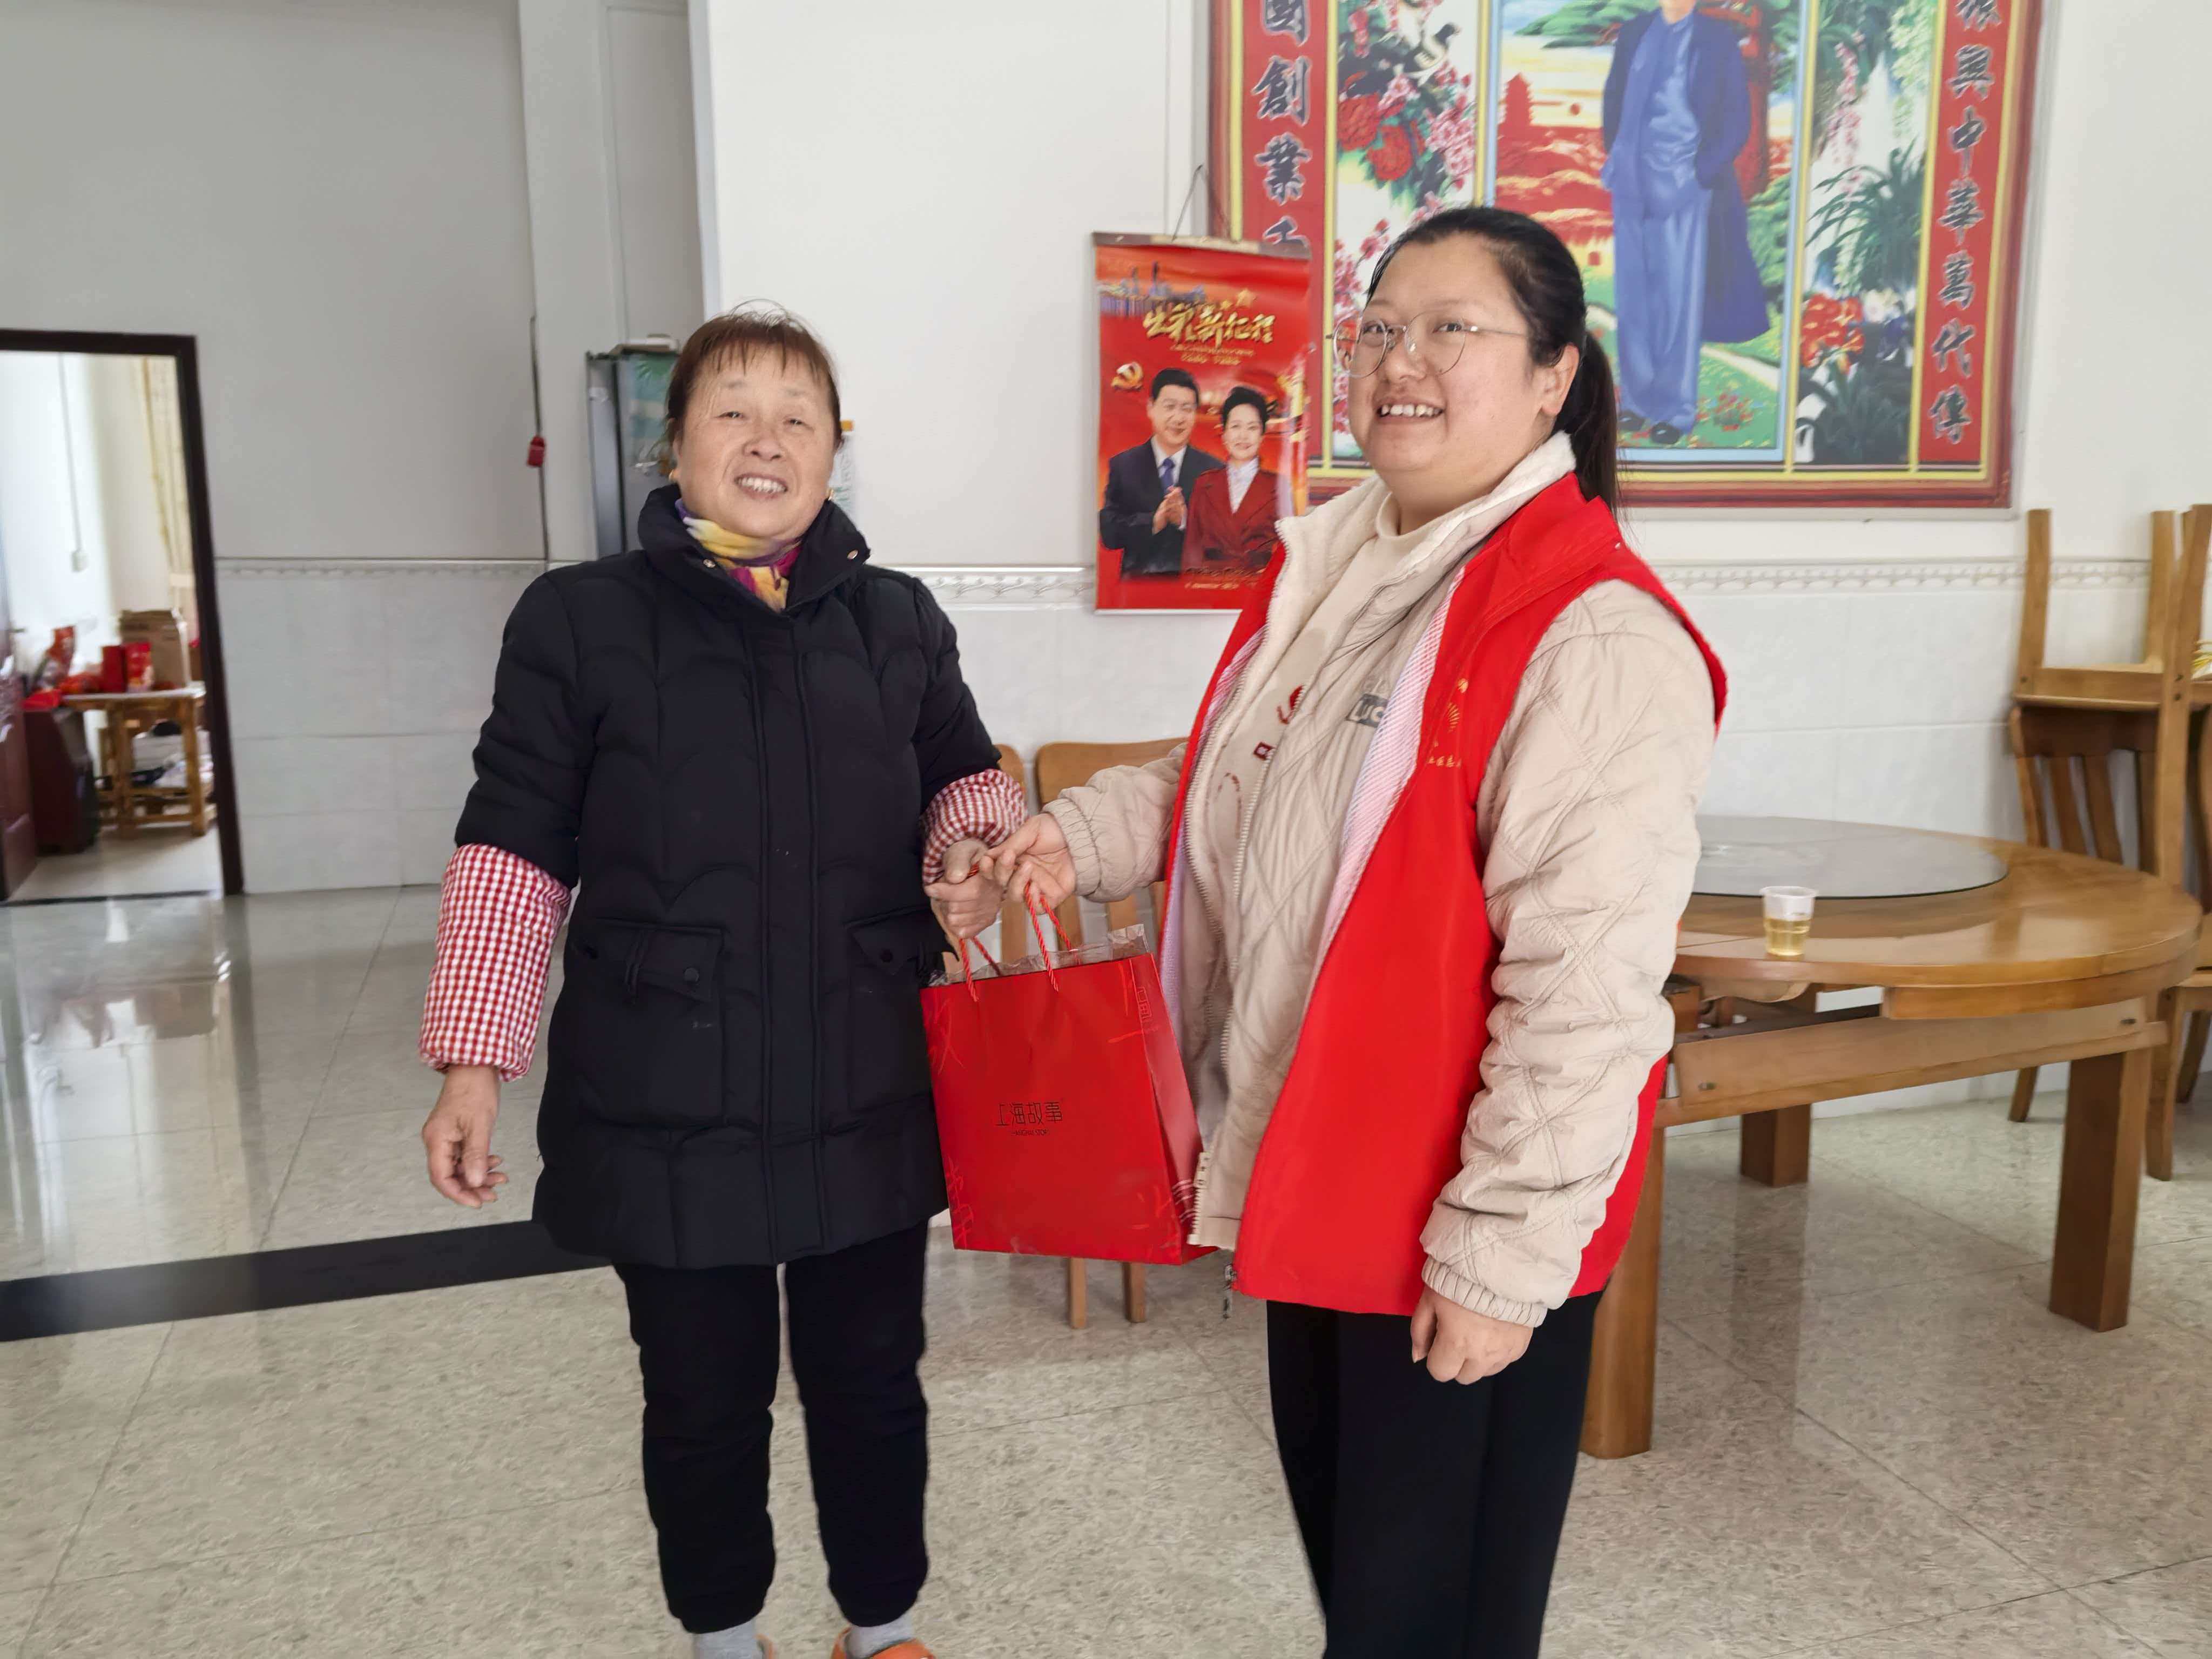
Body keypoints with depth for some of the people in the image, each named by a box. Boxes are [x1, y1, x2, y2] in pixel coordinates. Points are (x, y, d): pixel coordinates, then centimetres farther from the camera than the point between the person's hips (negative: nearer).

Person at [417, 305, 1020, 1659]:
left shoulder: (898, 618, 3)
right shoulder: (580, 619, -4)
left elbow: (970, 773, 16)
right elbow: (514, 848, -2)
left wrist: (973, 846, -8)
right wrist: (475, 1060, -4)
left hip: (870, 1098, 2)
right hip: (667, 1107, -2)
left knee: (873, 1383, 17)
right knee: (704, 1402, 15)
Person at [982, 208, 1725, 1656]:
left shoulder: (1596, 636, -22)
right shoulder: (1332, 569, 5)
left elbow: (1586, 986, -24)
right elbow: (1228, 781, 18)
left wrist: (1502, 1257, -20)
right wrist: (1085, 836, 2)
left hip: (1463, 1228, -8)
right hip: (1312, 1180, 8)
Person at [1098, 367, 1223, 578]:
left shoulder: (1213, 470, 9)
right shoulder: (1122, 466, 9)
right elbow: (1109, 533, 2)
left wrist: (1185, 519, -13)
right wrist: (1153, 521, -13)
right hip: (1138, 582, 0)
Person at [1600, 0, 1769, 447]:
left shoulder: (1718, 40, 0)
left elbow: (1737, 122, -1)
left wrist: (1700, 174, -9)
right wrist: (1615, 157, 9)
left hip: (1682, 187, -4)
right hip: (1631, 185, 4)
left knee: (1678, 299, -1)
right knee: (1633, 296, 7)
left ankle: (1675, 409, 5)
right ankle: (1637, 398, 17)